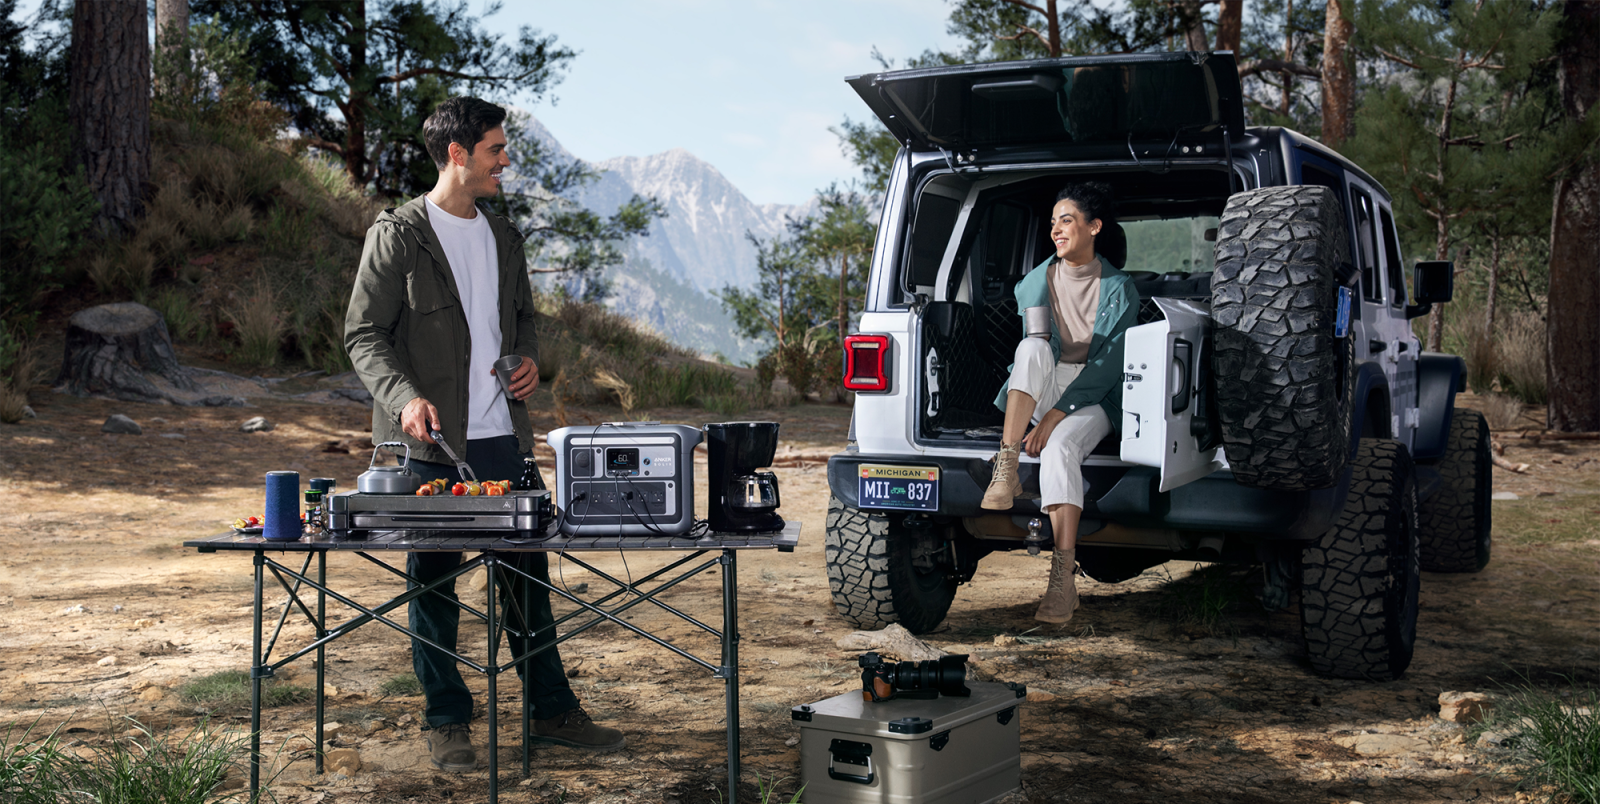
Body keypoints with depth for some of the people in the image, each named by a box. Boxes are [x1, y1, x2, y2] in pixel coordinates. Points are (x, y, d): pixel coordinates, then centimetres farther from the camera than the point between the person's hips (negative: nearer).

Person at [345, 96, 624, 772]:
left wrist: (528, 358, 4)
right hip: (431, 439, -5)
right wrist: (405, 397, -21)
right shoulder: (398, 234, -5)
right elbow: (363, 334, -6)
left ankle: (551, 710, 20)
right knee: (433, 579, 3)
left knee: (527, 570, 9)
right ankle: (447, 722, 15)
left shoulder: (504, 236, 14)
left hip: (503, 436, 6)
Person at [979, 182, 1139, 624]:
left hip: (1093, 399, -3)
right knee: (1033, 346, -31)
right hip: (1041, 393, 3)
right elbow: (1018, 350, 14)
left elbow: (1108, 366, -10)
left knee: (1061, 447, -36)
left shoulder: (1119, 290, -1)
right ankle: (1006, 467, -40)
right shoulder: (1036, 281, 10)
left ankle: (1064, 580, -42)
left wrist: (1056, 416, -21)